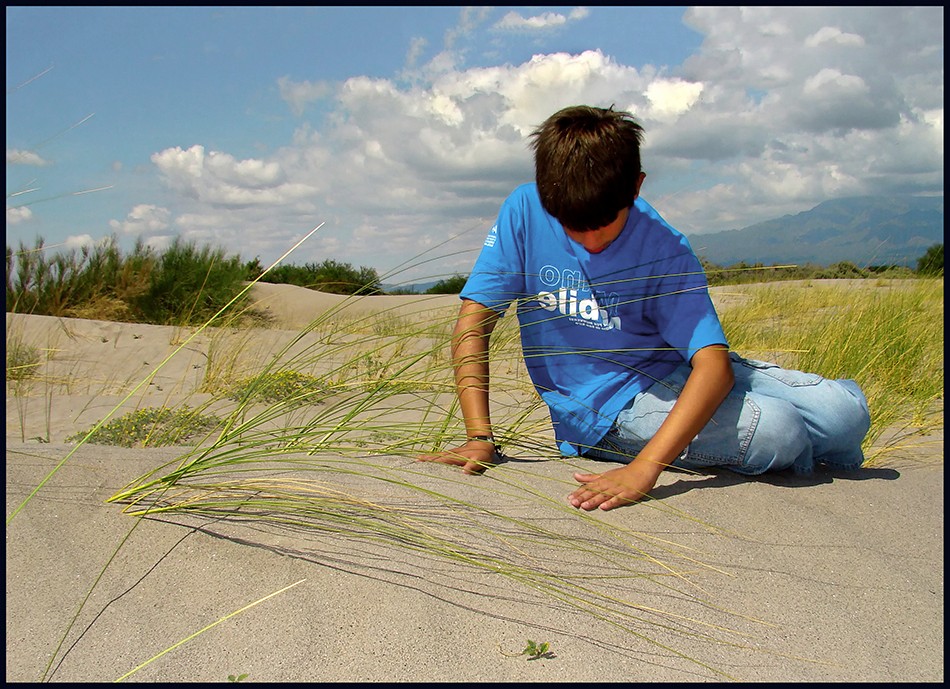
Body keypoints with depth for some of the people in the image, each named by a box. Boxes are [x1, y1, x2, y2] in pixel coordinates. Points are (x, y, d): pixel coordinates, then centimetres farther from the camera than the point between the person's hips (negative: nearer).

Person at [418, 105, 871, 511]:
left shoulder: (664, 250, -16)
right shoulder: (524, 212, -13)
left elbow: (714, 365, -27)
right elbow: (473, 321, -13)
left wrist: (644, 467, -43)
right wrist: (479, 437, -23)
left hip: (674, 369, 2)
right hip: (603, 407, -2)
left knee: (846, 409, -14)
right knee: (776, 431, -24)